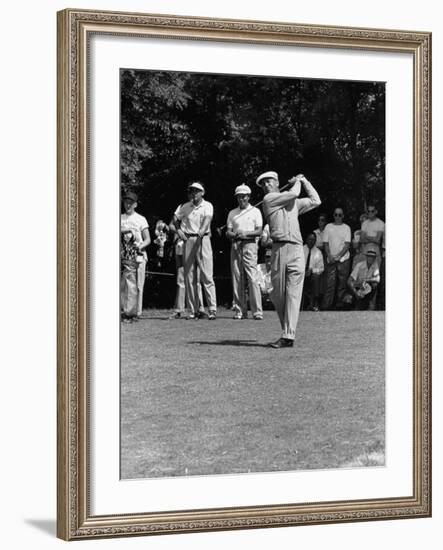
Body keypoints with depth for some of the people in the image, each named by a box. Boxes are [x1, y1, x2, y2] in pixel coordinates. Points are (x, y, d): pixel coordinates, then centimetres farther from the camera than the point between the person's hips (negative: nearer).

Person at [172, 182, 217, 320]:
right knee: (189, 277, 4)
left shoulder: (207, 206, 1)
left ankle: (212, 310, -10)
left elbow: (207, 219, -18)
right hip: (188, 241, 4)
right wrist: (178, 230, 9)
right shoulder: (185, 206, 12)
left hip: (203, 240, -4)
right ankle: (193, 310, 9)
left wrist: (202, 231, -37)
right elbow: (175, 218, 27)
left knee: (207, 276, -9)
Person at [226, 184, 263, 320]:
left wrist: (246, 233, -17)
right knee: (237, 279, 0)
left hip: (249, 244, -4)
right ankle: (240, 311, 4)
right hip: (235, 246, 4)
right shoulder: (232, 213, 17)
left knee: (252, 278, -12)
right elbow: (228, 232, 11)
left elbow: (259, 231, -1)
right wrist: (235, 234, -12)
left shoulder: (255, 211, 8)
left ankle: (257, 311, -13)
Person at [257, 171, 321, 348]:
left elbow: (315, 201, 30)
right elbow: (293, 194, 2)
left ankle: (288, 336, -12)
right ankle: (286, 329, 16)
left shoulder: (294, 202, 24)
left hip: (297, 249, 2)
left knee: (293, 294, -7)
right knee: (277, 295, 0)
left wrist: (304, 181, 32)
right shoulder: (268, 199, 8)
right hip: (279, 249, -2)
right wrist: (296, 182, 20)